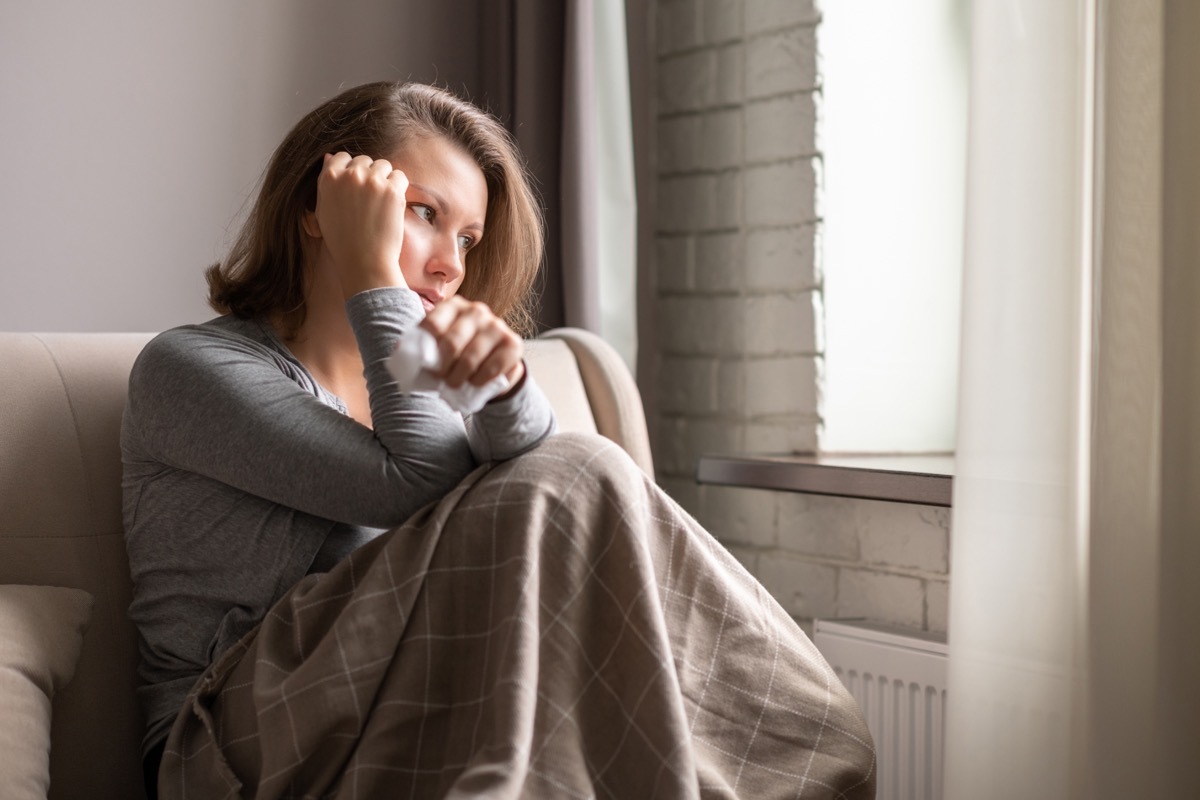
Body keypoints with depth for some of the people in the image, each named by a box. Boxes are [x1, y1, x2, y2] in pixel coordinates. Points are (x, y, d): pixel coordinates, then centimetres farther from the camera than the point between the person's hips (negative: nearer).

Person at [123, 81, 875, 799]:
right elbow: (425, 488, -16)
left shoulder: (419, 380, 18)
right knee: (581, 481, -21)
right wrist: (371, 273, -11)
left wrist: (504, 387, -26)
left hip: (407, 720, 6)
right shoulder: (186, 368, -2)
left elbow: (534, 501, -6)